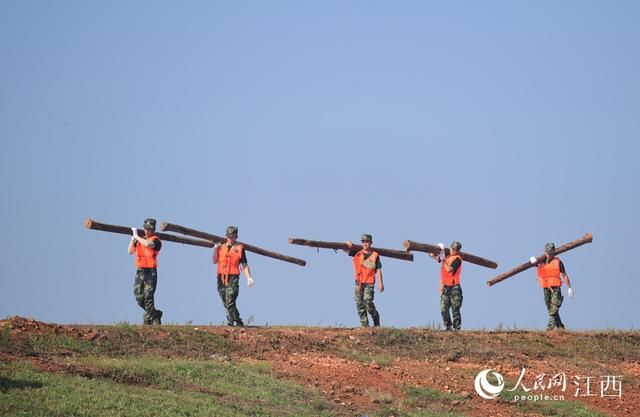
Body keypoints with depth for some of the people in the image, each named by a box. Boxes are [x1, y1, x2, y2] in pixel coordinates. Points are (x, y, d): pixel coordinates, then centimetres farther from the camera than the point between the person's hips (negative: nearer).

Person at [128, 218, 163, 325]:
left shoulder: (155, 240, -6)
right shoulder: (140, 239, 16)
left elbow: (147, 244, -28)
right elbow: (130, 251, 12)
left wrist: (136, 236, -16)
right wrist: (133, 238, 2)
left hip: (150, 272, -7)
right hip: (140, 271, 7)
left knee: (148, 297, -11)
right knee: (139, 298, 6)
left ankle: (148, 320, -7)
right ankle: (155, 314, 23)